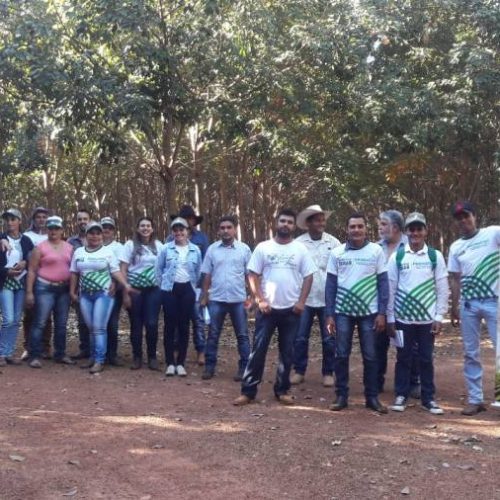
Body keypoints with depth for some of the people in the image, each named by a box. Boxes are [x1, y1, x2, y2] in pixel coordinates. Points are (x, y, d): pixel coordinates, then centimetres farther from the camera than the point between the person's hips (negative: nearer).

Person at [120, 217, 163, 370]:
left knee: (152, 323, -5)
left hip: (153, 289, 1)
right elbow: (123, 269, -2)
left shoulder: (158, 245, 6)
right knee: (136, 324, 4)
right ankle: (137, 357, 15)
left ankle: (152, 357, 9)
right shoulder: (130, 245, 0)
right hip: (134, 289, -1)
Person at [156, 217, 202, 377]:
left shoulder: (195, 250, 4)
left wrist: (193, 286, 10)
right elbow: (158, 269, 7)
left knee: (184, 326, 2)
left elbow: (198, 272, 13)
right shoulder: (166, 249, 0)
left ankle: (180, 363, 10)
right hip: (169, 290, -1)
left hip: (187, 290, 1)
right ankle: (170, 363, 6)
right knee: (170, 325, -1)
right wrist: (163, 285, 5)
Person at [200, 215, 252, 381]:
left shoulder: (244, 249, 0)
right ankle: (210, 366, 17)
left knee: (242, 335, 5)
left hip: (238, 299, -1)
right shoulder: (212, 249, 4)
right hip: (216, 299, 1)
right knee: (213, 334, 7)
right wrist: (204, 296, 5)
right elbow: (207, 275, 7)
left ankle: (244, 368, 13)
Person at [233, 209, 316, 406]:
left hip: (291, 309, 1)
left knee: (287, 351, 8)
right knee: (258, 348, -1)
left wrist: (301, 301, -7)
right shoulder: (263, 247, 1)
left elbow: (308, 277, 3)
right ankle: (248, 390, 4)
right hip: (267, 308, -1)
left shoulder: (300, 249, 3)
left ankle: (282, 390, 19)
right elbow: (253, 275, 1)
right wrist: (260, 300, -9)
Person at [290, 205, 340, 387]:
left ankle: (328, 373, 18)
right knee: (300, 338, 5)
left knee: (329, 339, 6)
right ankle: (299, 371, 18)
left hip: (328, 299, 0)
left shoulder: (333, 242, 1)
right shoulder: (298, 243, 0)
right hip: (304, 298, 0)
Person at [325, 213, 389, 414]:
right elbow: (331, 285, 3)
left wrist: (382, 313, -6)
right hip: (343, 312, 1)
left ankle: (372, 397, 15)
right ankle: (341, 395, 14)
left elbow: (383, 283, 0)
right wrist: (329, 315, -2)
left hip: (369, 312, -1)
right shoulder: (337, 252, 1)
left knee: (370, 356, 5)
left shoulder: (376, 251, -1)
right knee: (341, 355, 4)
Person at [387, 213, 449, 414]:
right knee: (403, 358, 8)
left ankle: (428, 398, 16)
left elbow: (443, 289, 1)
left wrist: (439, 317, -4)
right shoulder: (397, 256, 1)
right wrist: (390, 318, 0)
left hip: (427, 318, 0)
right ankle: (401, 396, 18)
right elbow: (390, 288, 2)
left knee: (426, 359, 7)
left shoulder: (435, 256, 1)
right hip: (403, 317, 0)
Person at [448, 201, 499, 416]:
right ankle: (475, 399, 17)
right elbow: (455, 280, 13)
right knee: (471, 353, 8)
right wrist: (454, 307, 10)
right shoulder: (455, 247, 11)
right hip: (468, 304, 4)